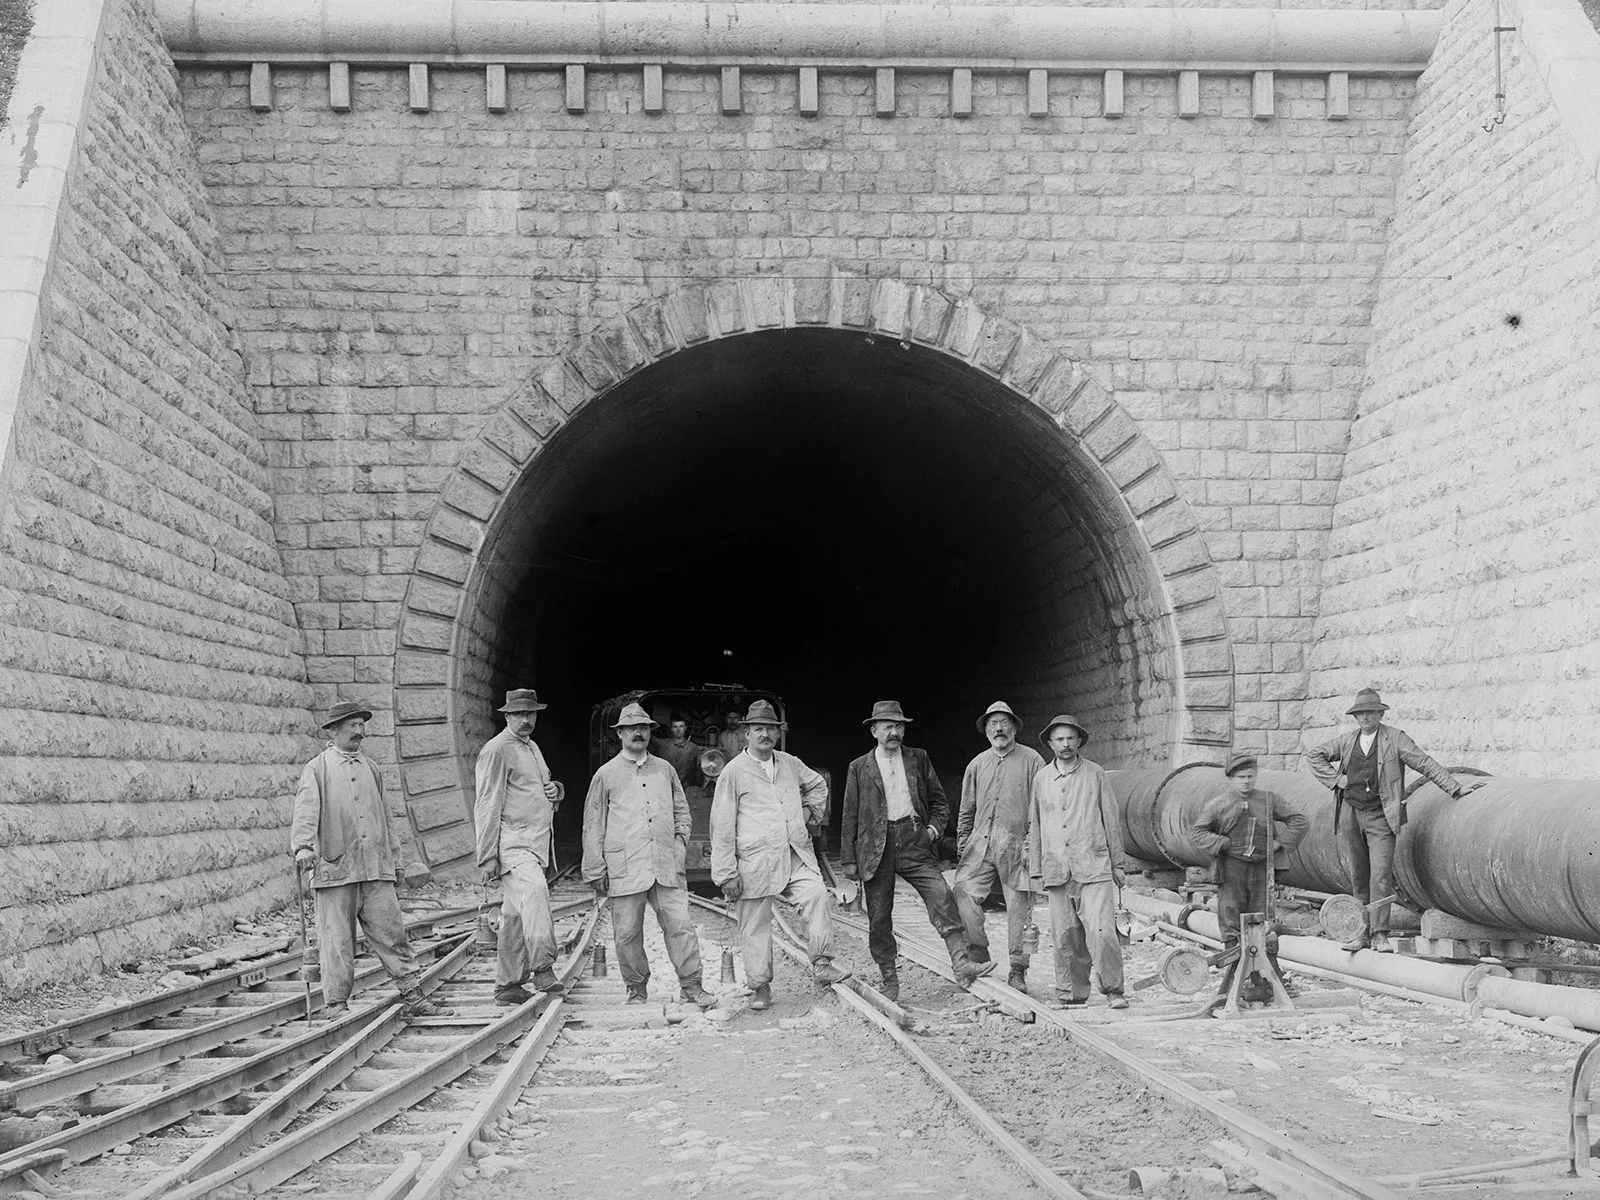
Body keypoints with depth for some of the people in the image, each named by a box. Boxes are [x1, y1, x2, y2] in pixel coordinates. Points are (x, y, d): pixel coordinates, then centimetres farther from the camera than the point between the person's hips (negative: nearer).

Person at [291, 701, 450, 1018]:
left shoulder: (370, 768, 19)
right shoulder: (317, 769, 2)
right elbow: (306, 811, -12)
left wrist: (395, 859, 25)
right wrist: (303, 846, -29)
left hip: (377, 871, 5)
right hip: (335, 868, -4)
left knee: (392, 932, 2)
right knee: (337, 940, -1)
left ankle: (413, 997, 5)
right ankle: (335, 1005, 7)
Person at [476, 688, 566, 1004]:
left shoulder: (532, 747, 20)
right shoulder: (496, 750, -6)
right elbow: (487, 806, -10)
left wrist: (555, 790, 8)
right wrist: (488, 856, -14)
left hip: (534, 844, 9)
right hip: (511, 844, -9)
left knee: (516, 916, 9)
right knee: (534, 890, -30)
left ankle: (507, 986, 14)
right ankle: (543, 968, -36)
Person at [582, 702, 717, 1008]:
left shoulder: (665, 770, 15)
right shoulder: (606, 774, 6)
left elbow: (681, 810, 24)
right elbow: (593, 826, 8)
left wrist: (680, 841, 7)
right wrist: (595, 870, 4)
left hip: (666, 865, 2)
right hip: (625, 867, -2)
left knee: (680, 925, -6)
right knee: (627, 932, 1)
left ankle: (691, 986, 1)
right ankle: (637, 989, 17)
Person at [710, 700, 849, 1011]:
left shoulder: (790, 764, 12)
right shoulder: (733, 772, -3)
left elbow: (817, 784, 34)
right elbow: (722, 827, -3)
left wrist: (812, 813, 18)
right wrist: (726, 873, -6)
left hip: (796, 858, 3)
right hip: (754, 863, -3)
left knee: (816, 894, -22)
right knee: (755, 926, 2)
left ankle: (822, 964, -16)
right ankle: (760, 987, 17)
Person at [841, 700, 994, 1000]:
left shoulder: (919, 759, 11)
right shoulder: (859, 768, 7)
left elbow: (939, 801, 18)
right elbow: (850, 816, 8)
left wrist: (934, 827, -1)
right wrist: (849, 859, 4)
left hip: (914, 843, 0)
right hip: (876, 848, 0)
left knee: (942, 897, -17)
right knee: (879, 917, 2)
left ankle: (962, 964, -22)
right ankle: (889, 979, 15)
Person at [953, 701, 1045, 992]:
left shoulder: (1031, 760, 4)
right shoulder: (977, 765, 15)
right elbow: (966, 811, 20)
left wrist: (1032, 843, -8)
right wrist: (962, 845, 12)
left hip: (1017, 846, -3)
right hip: (980, 844, 3)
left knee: (1019, 908, 0)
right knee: (962, 890, -15)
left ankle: (1018, 970, 11)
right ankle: (978, 950, -1)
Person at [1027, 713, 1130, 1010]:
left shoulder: (1094, 774, 5)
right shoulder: (1041, 779, 11)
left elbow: (1111, 819, 9)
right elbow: (1034, 827, 15)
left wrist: (1117, 863, 7)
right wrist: (1035, 872, 13)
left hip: (1093, 867, -2)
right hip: (1056, 871, 2)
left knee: (1101, 931, -13)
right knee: (1066, 937, 2)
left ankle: (1113, 991, 0)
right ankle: (1071, 995, 13)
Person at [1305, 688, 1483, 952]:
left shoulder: (1395, 739, 1)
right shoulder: (1347, 741, 11)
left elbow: (1425, 764, -1)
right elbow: (1313, 754, 20)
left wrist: (1455, 788, -6)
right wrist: (1334, 778, 6)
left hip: (1380, 816, -4)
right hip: (1350, 814, 4)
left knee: (1381, 874, -12)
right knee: (1358, 877, 8)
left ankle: (1380, 935, -10)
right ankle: (1364, 931, 16)